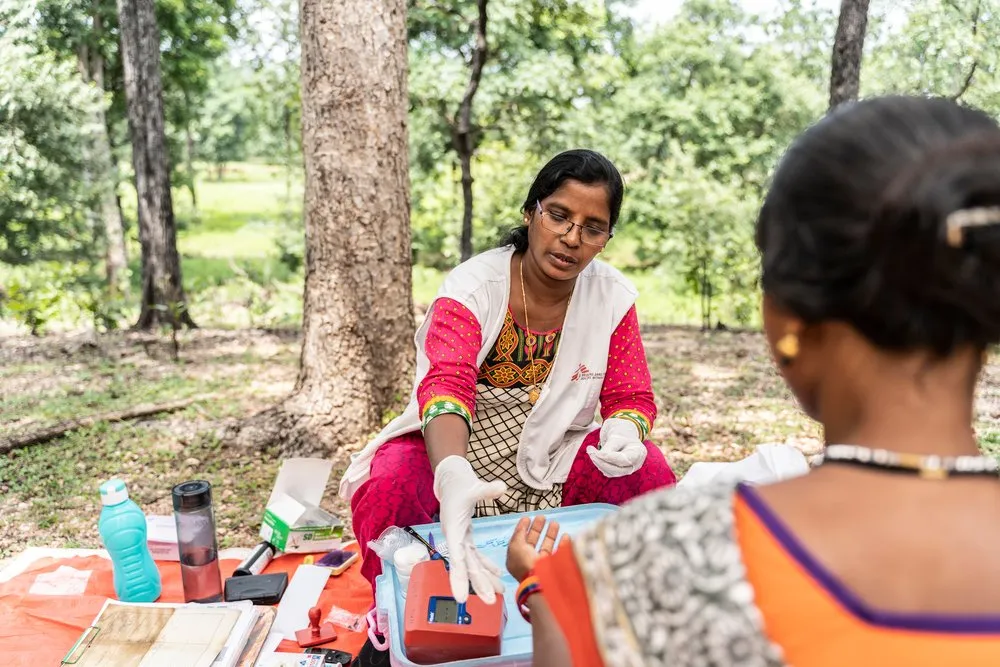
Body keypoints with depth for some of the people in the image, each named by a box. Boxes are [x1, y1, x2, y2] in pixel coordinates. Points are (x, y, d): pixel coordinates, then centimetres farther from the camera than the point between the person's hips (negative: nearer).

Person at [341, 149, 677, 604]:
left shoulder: (614, 298, -7)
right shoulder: (471, 288, -19)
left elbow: (631, 397, -3)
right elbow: (446, 386, -35)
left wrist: (625, 433, -30)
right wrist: (451, 477, -57)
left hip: (554, 461, 3)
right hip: (452, 449, -2)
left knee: (649, 472, -21)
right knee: (390, 486, -32)